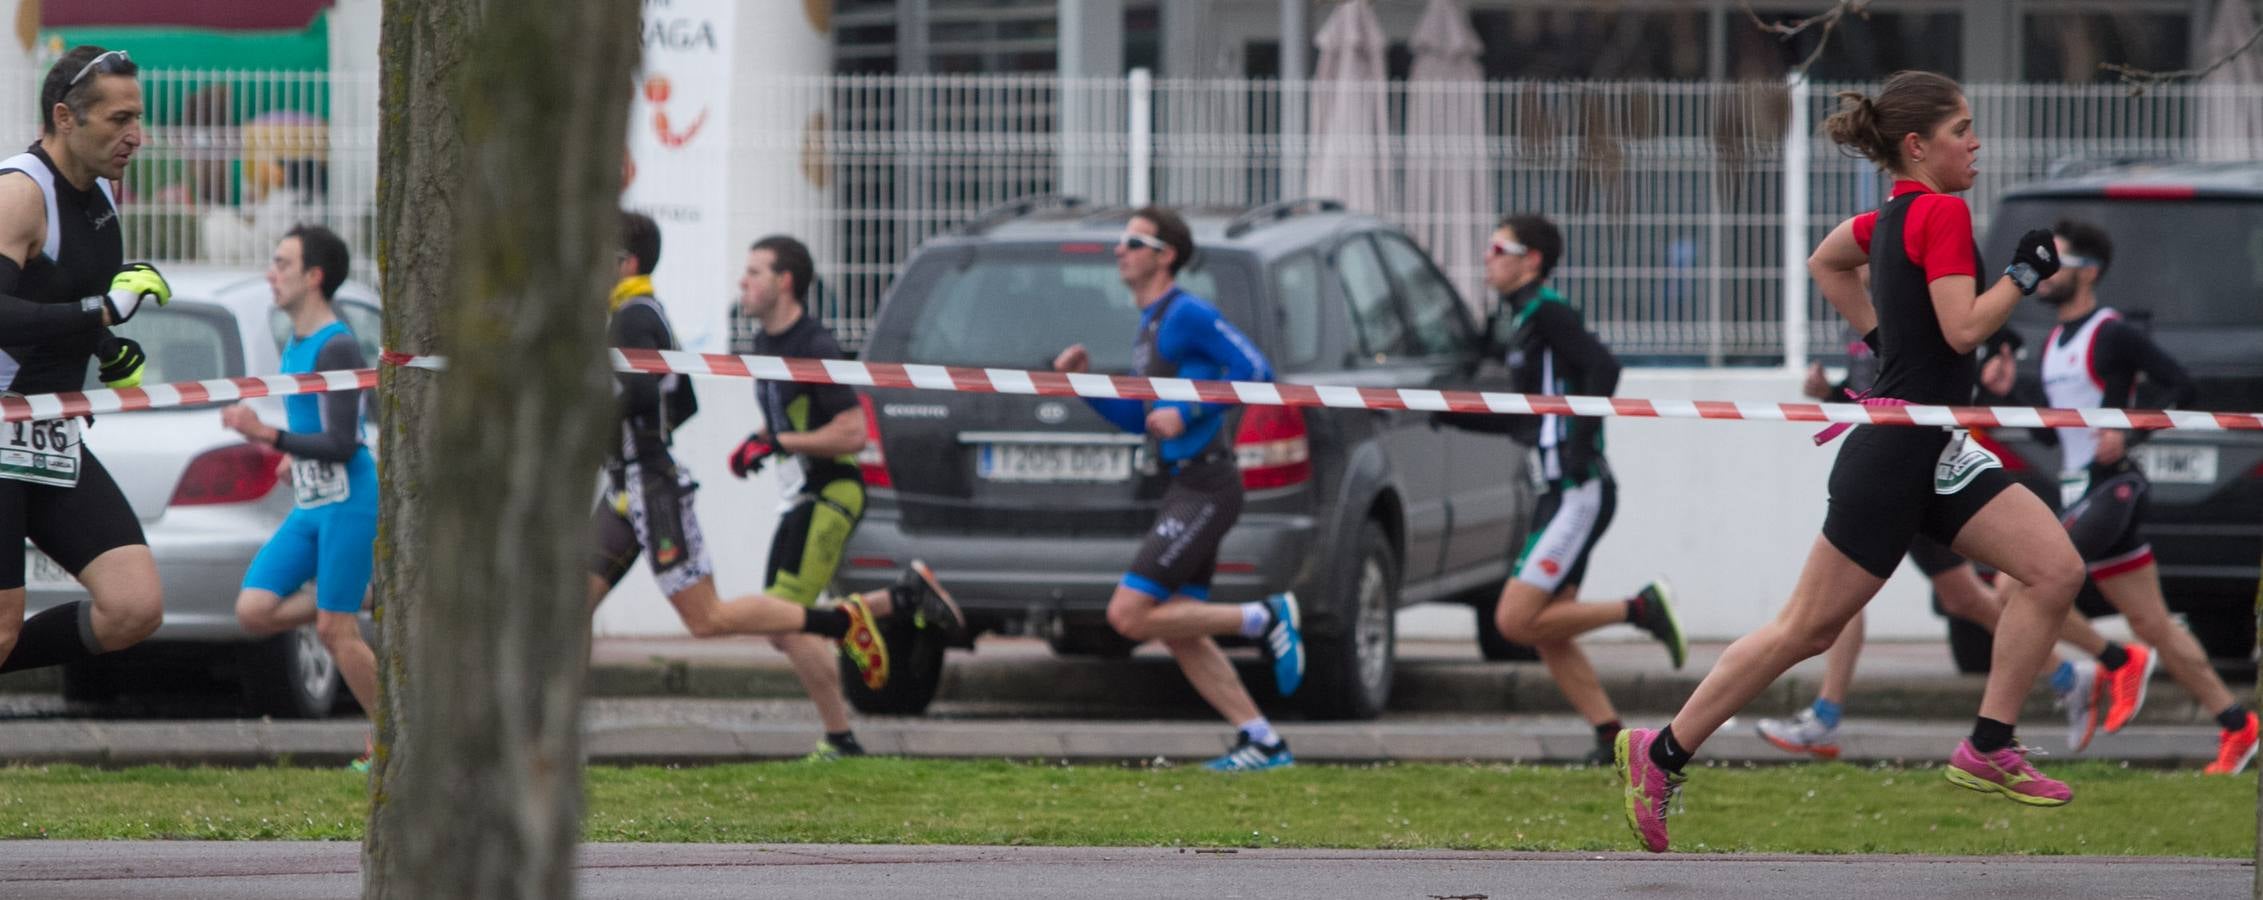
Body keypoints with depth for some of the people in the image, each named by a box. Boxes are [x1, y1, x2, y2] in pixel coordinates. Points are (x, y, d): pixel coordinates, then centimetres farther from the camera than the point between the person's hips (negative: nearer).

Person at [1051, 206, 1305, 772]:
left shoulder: (1188, 315, -11)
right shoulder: (1149, 325, 19)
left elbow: (1256, 370, -18)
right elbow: (1138, 420, 26)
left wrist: (1189, 412, -23)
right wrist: (1082, 381, 13)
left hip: (1204, 487, -10)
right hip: (1186, 490, 10)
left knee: (1128, 615, -13)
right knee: (1178, 633, 10)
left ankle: (1265, 619, -6)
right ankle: (1261, 742, 12)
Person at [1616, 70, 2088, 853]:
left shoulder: (1893, 216, 12)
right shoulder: (1943, 212, -15)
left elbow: (1826, 263, 30)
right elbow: (1963, 328, -22)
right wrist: (2026, 273, -12)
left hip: (1937, 452, 9)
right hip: (1892, 454, -9)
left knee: (2054, 569, -2)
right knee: (1810, 627, -2)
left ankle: (1988, 750, 1)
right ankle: (1662, 753, 8)